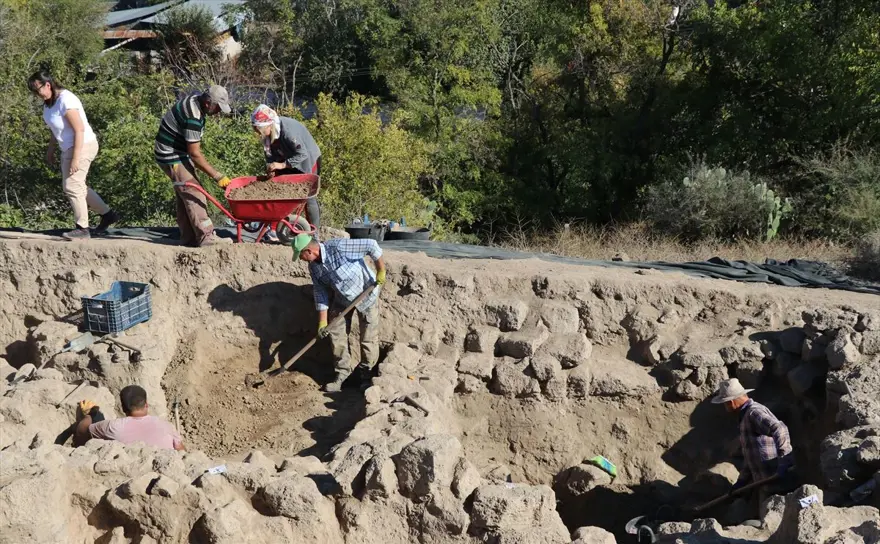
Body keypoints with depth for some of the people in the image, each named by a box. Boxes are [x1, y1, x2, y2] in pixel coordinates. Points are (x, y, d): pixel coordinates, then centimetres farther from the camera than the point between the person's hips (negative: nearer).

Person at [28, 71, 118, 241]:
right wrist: (50, 151, 16)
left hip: (82, 146, -10)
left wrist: (75, 158, -26)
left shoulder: (66, 100, -22)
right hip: (69, 148, 10)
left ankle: (82, 229, -2)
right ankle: (107, 214, 25)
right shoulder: (49, 102, 6)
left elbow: (80, 129, -24)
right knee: (77, 186, 17)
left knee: (72, 187, -9)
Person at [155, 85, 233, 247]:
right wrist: (217, 176, -24)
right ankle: (206, 237, -10)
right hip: (173, 157, -10)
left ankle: (189, 238, 14)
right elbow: (194, 154, -26)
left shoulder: (194, 100, 1)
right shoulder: (193, 116, -28)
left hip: (179, 153, 10)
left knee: (184, 196, 10)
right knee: (194, 194, -11)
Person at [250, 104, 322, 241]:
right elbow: (270, 153, -3)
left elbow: (303, 154, -34)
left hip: (308, 160, -7)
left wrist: (282, 165, -37)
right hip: (288, 161, 7)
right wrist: (271, 167, -21)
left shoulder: (288, 130, -35)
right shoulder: (267, 132, -13)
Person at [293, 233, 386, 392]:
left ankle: (366, 374, 16)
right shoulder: (313, 267, -9)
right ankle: (342, 373, 14)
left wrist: (381, 272, -25)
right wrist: (322, 322, -6)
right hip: (342, 300, 6)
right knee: (336, 334, 1)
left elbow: (371, 245, -29)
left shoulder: (338, 247, -32)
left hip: (365, 294, -6)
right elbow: (321, 293, -3)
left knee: (368, 339, 0)